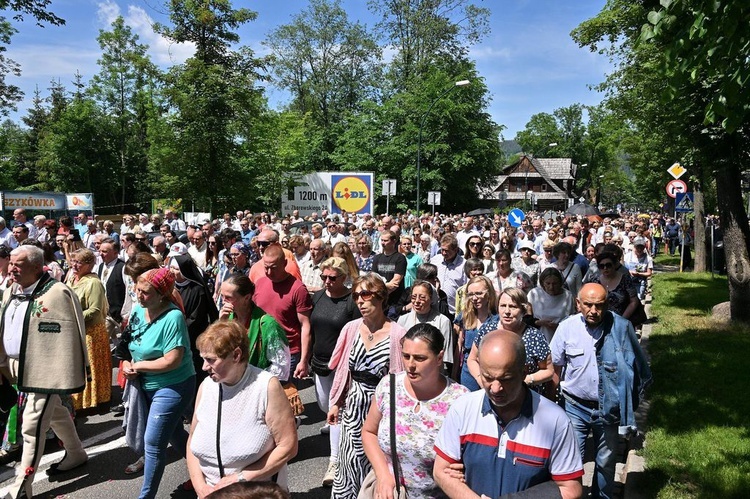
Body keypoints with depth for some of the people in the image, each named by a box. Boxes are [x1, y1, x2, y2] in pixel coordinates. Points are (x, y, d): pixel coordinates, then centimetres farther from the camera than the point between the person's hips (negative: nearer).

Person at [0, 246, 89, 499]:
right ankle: (76, 454, 40)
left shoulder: (58, 293, -19)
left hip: (44, 369, -9)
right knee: (55, 413, 22)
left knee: (32, 426, -4)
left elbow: (71, 336, -17)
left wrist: (69, 374, -17)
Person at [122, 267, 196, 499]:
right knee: (174, 434, 22)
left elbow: (172, 361, -28)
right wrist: (127, 364, -8)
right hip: (147, 385, 9)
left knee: (153, 442, -3)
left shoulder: (173, 317, -25)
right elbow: (130, 343, 12)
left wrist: (137, 366, -18)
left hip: (173, 387, -8)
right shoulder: (138, 310, -2)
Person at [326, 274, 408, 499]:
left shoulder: (397, 334, -13)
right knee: (350, 461, 9)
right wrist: (335, 403, 9)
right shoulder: (351, 329, -1)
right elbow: (342, 371, 8)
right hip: (353, 405, 3)